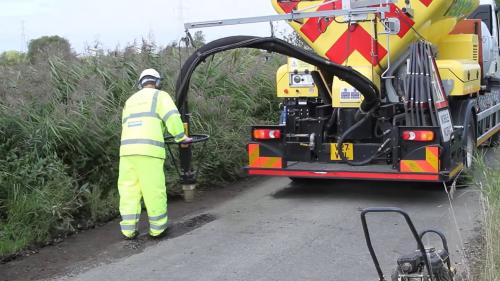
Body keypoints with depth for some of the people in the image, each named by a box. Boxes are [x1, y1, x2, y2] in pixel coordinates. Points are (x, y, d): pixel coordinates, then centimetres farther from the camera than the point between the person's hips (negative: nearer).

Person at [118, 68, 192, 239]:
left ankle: (129, 230, 10)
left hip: (126, 149, 5)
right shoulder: (160, 95, 10)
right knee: (154, 191, 3)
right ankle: (157, 229, 11)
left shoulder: (130, 100, 27)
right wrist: (181, 137, 8)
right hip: (149, 150, -5)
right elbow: (172, 117, -4)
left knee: (129, 190, 9)